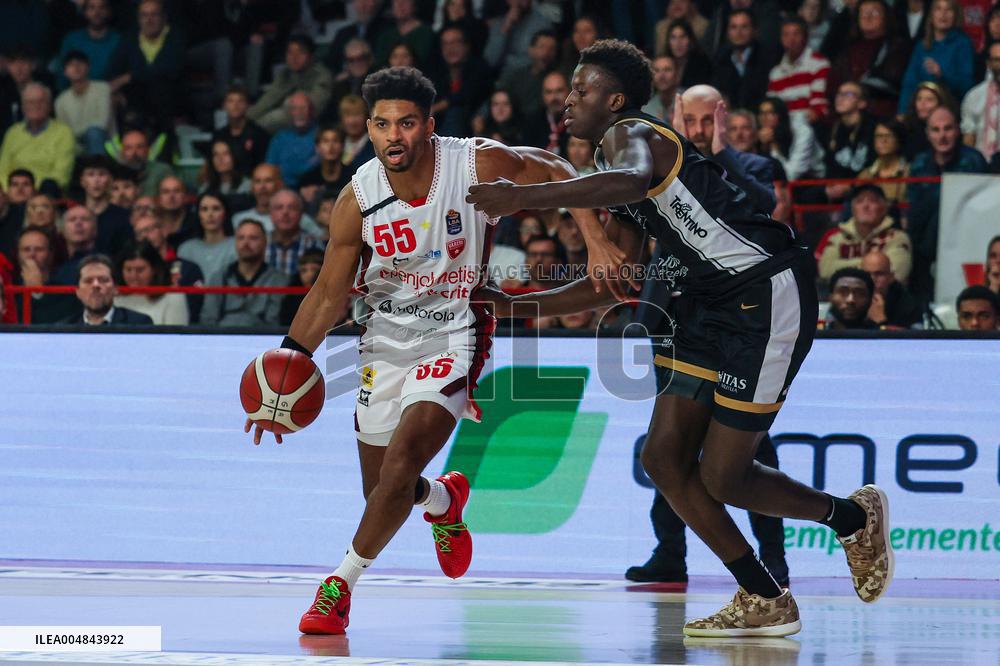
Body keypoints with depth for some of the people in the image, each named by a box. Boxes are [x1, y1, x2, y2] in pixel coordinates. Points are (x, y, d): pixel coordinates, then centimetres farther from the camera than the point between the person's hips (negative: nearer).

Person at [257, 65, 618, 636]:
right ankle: (443, 499, 47)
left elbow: (558, 173, -1)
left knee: (400, 466, -21)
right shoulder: (357, 200, -12)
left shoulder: (478, 165, -18)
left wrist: (596, 238, -12)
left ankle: (343, 582, -5)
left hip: (453, 333, -3)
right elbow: (330, 293, -1)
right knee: (382, 489, 11)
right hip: (387, 335, 3)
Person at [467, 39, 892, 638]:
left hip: (768, 294, -10)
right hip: (713, 300, 10)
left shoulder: (632, 134, -12)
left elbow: (631, 179, -39)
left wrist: (525, 197, -45)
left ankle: (853, 517, 19)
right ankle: (766, 603, 13)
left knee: (722, 479, -7)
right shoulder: (618, 178, 19)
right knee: (665, 459, 5)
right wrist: (512, 304, 23)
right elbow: (612, 285, 25)